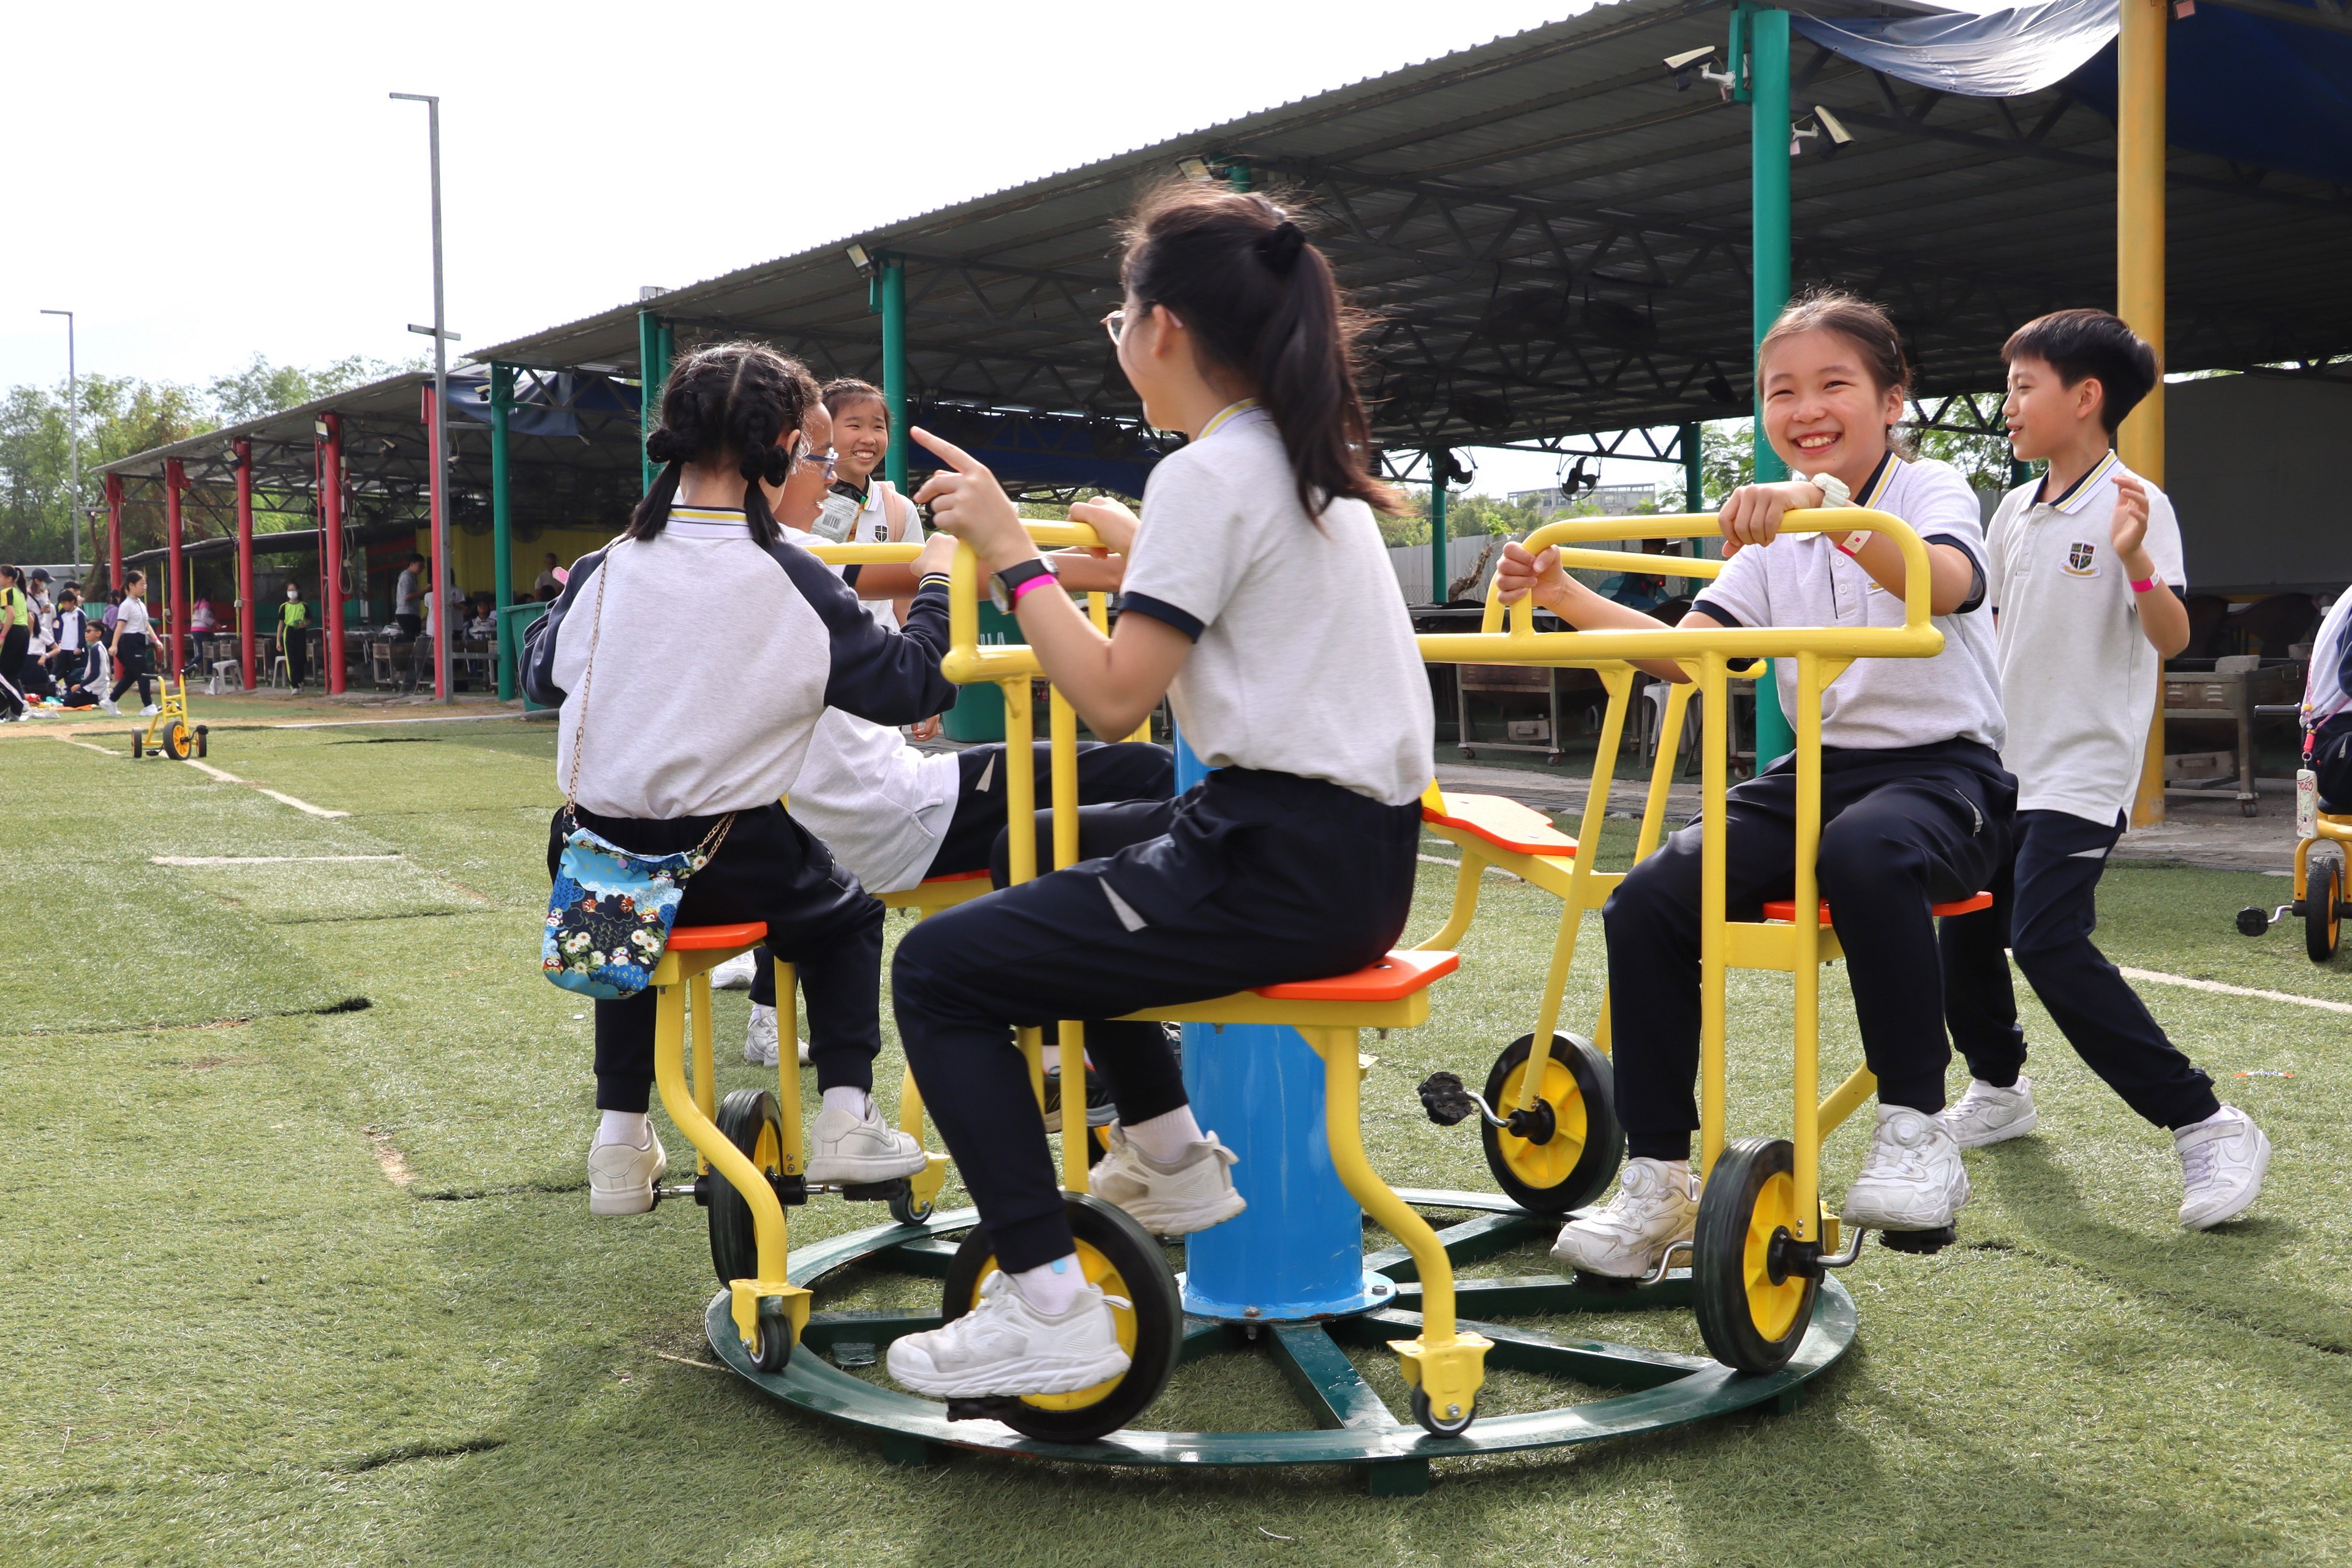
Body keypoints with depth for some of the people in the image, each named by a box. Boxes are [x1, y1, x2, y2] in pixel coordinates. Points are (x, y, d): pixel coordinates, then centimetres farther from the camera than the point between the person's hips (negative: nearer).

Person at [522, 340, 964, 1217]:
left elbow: (540, 676, 16)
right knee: (844, 912, 26)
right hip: (736, 872, -3)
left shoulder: (604, 571, -1)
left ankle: (621, 1142, 31)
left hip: (601, 870, 3)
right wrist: (936, 586, 12)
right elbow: (904, 688, -4)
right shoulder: (794, 583, -11)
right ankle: (844, 1118, 15)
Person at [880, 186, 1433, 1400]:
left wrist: (1011, 552, -11)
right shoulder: (1311, 463, 14)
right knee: (1063, 850, 33)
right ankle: (1171, 1157, 37)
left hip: (1278, 871, -10)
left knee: (936, 968, -5)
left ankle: (1046, 1309, -12)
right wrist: (1142, 545, 40)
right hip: (1356, 848, 10)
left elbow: (1114, 697, -19)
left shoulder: (1209, 475, -13)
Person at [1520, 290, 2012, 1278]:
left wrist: (1832, 508, -48)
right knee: (1648, 899, -17)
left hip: (1942, 770, -6)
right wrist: (1563, 597, -13)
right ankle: (1657, 1181, -8)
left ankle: (1915, 1130, -25)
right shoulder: (1775, 535, 13)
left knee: (1865, 851, -41)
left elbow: (1948, 584, -31)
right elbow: (1681, 649, 2)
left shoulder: (1931, 492, -5)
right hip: (1819, 770, 6)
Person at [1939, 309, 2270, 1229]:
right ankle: (1999, 1091, 37)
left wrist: (2133, 560, -37)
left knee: (2049, 943, -20)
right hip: (2003, 764, 8)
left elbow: (2172, 639, -21)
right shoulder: (2015, 511, 11)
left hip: (2083, 772, -8)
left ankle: (2207, 1127, -13)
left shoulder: (2136, 505, -11)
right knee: (1962, 927, 12)